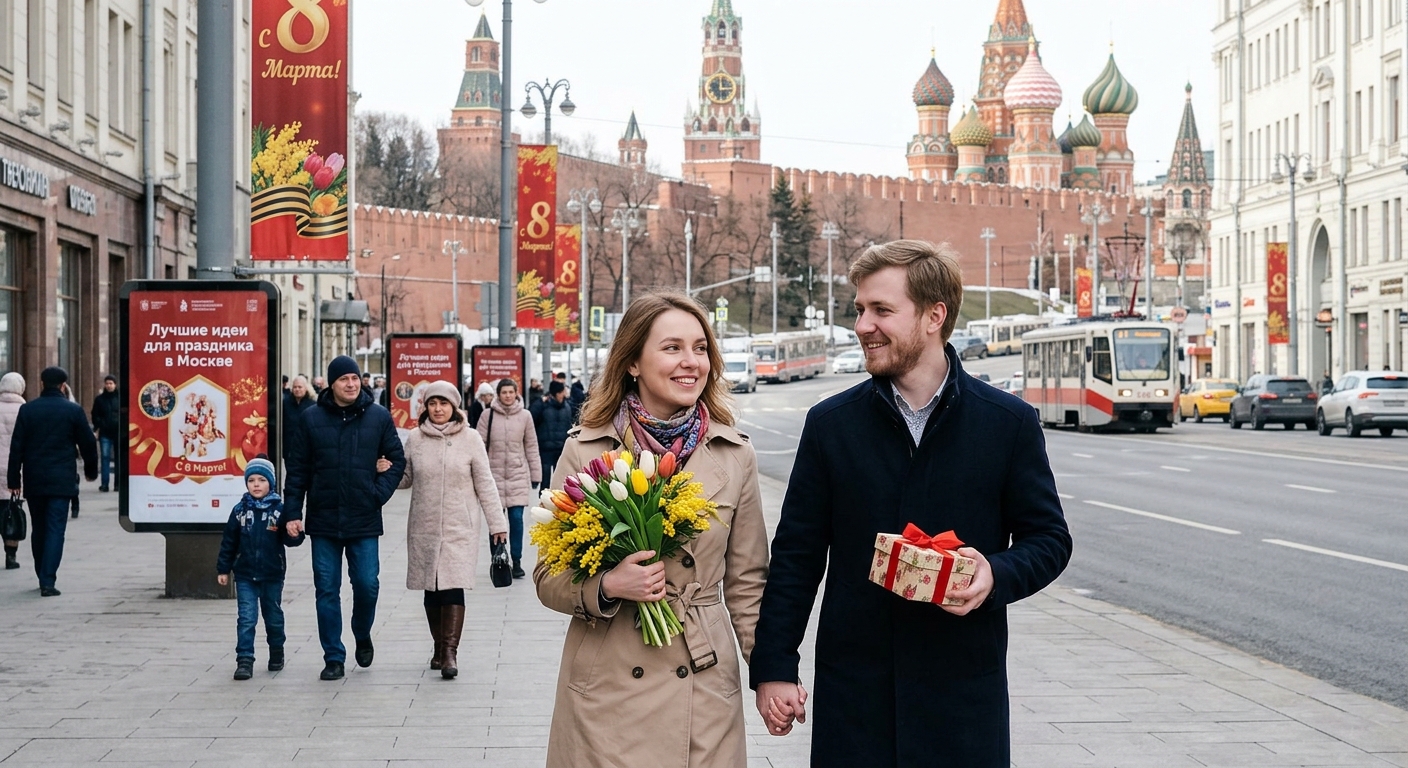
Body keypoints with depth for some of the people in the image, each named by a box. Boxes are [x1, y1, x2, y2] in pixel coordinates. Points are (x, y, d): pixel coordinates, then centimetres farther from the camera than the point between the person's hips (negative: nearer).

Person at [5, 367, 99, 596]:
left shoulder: (27, 410, 2)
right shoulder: (73, 410, -3)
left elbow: (17, 447, 1)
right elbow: (88, 443, 2)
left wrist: (13, 480, 5)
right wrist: (91, 471, 19)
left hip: (34, 480, 3)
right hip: (61, 480, -3)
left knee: (38, 530, 15)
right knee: (55, 530, -4)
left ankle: (42, 577, 21)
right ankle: (48, 581, -13)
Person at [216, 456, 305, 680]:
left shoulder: (280, 509, -6)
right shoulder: (240, 510, -1)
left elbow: (289, 539, -6)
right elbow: (229, 542, 4)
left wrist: (294, 535, -29)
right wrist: (223, 569, 4)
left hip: (272, 575, 0)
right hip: (245, 575, 0)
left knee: (274, 617, 15)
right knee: (246, 618, -6)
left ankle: (277, 654, 32)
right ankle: (244, 661, -5)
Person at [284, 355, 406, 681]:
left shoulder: (379, 416, 2)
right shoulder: (311, 419, 2)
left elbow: (397, 459, 7)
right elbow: (297, 468, 4)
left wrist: (380, 493, -6)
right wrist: (293, 512, -2)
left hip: (364, 520, 0)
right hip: (323, 520, 0)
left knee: (367, 585, -1)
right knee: (327, 590, 3)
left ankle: (363, 636, 28)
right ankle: (333, 657, 12)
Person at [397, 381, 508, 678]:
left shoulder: (470, 439, 1)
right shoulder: (415, 439, 6)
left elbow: (484, 483, 2)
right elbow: (405, 479, 13)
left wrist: (497, 523, -1)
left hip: (459, 528, -2)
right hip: (424, 528, 3)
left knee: (453, 586, -13)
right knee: (432, 589, 6)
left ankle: (450, 651, -15)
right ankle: (440, 647, 19)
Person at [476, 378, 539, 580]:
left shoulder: (525, 416, 2)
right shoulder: (488, 415, -1)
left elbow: (532, 447, 7)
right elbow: (480, 445, 1)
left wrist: (536, 475, 7)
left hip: (518, 475, 0)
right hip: (494, 474, 0)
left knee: (516, 518, -3)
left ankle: (516, 561, 7)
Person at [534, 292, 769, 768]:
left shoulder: (735, 456, 3)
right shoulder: (584, 451, -2)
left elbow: (746, 583, 9)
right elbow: (549, 578, 3)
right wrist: (606, 587, -17)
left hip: (703, 688, 1)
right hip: (606, 690, -1)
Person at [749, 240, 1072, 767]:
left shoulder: (1010, 423, 0)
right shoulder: (830, 424, 3)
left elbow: (1048, 539, 6)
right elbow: (796, 554, 5)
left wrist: (996, 576, -16)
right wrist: (772, 667, 1)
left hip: (965, 689, -1)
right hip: (854, 690, 1)